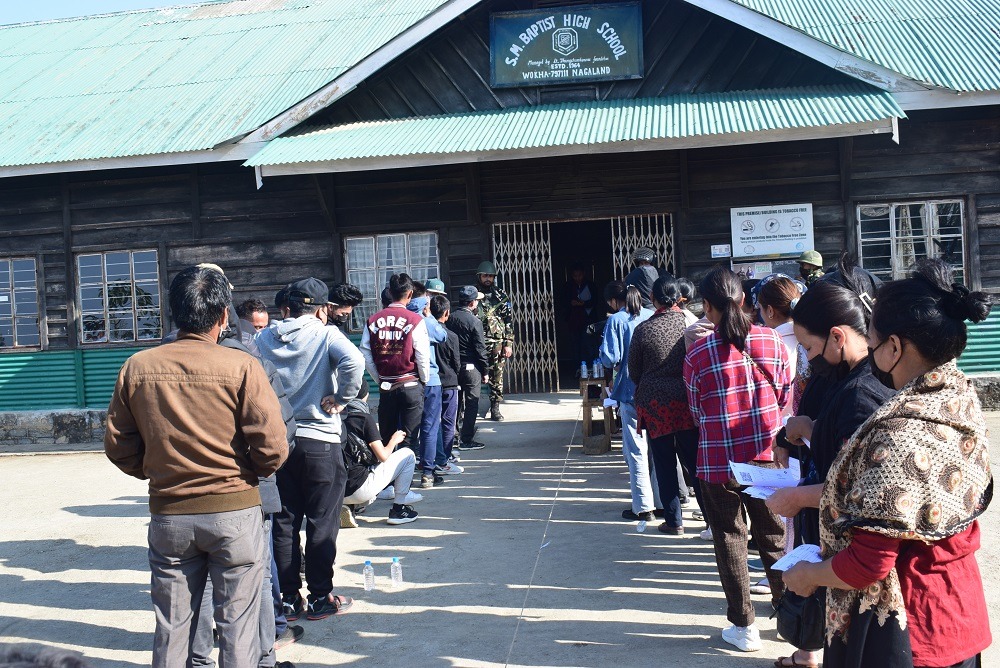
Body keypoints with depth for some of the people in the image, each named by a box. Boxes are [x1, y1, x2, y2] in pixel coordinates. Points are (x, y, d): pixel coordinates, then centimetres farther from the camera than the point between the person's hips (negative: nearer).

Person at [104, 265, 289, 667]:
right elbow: (272, 449, -15)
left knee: (171, 626, 16)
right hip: (235, 512, -3)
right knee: (237, 623, 9)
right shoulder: (241, 367, -13)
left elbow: (118, 447, 3)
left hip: (168, 513, 3)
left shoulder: (137, 367, -3)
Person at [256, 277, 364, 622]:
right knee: (322, 523, 7)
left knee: (284, 522, 12)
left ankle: (288, 599, 18)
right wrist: (341, 399, -14)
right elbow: (353, 362, -26)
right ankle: (320, 598, 14)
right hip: (319, 440, -4)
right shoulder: (326, 335, -8)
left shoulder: (264, 339, 5)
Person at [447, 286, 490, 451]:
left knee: (455, 402, 16)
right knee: (471, 403, 1)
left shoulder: (451, 318, 2)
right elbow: (480, 349, -12)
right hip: (471, 367, -6)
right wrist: (485, 371, -4)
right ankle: (466, 440, 3)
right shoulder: (474, 321, -14)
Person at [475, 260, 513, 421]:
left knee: (497, 378, 4)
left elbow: (509, 321, 3)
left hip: (498, 343, 1)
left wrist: (508, 343, -3)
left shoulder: (501, 295, 5)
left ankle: (495, 409, 13)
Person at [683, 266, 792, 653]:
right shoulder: (770, 340, -6)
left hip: (719, 462, -2)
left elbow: (696, 411, 1)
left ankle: (743, 626, 15)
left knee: (730, 539, 10)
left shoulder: (697, 354, -11)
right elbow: (786, 393, 5)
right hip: (768, 455, 2)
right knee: (774, 535, 19)